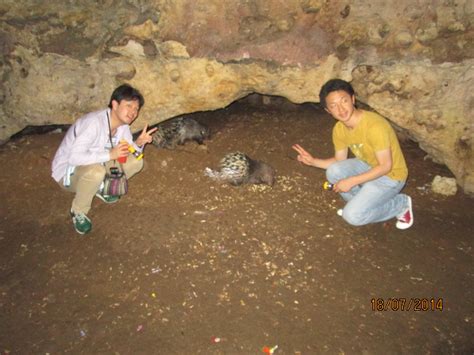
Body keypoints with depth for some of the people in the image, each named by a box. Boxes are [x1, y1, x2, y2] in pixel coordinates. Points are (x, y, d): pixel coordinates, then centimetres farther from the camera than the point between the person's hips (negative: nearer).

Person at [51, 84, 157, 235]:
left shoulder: (123, 124, -9)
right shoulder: (94, 122, -32)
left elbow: (127, 152, 1)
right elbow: (74, 157, -38)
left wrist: (139, 143, -20)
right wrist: (110, 155, -38)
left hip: (96, 165, 7)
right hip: (68, 171, -7)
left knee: (135, 162, -6)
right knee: (96, 171, -39)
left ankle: (101, 188, 14)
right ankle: (78, 212, -10)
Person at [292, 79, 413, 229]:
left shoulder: (375, 126, -32)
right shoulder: (339, 129, -10)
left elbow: (385, 166, -25)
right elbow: (340, 161, 3)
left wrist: (351, 181, -26)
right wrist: (313, 161, -12)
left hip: (390, 176, -6)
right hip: (368, 166, 6)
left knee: (352, 216, -17)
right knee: (334, 172, -20)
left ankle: (401, 204, 6)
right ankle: (362, 202, 6)